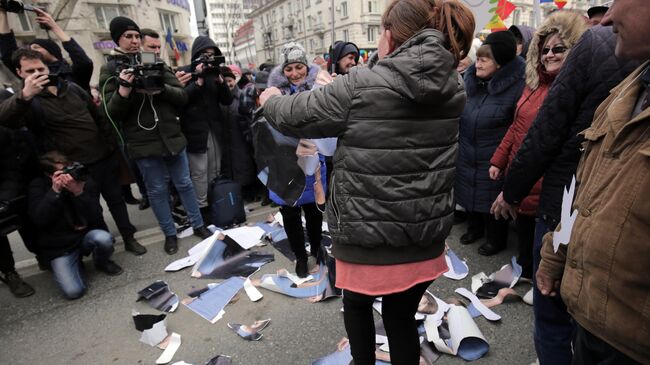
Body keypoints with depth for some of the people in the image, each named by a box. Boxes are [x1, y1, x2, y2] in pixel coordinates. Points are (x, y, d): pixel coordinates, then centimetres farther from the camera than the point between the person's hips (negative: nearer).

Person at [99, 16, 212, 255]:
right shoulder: (110, 71, 2)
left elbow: (182, 97, 1)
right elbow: (111, 114, -6)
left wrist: (160, 88, -18)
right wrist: (123, 91, -23)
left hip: (172, 137, 2)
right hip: (143, 144, -2)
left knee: (184, 184, 11)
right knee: (157, 190, 8)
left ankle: (198, 225, 25)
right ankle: (169, 234, 23)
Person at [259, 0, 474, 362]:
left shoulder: (362, 86, -17)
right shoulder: (453, 86, 2)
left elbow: (296, 115, -7)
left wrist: (271, 99, 16)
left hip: (368, 231, -4)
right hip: (425, 233, 5)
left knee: (357, 303, 25)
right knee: (402, 317, 21)